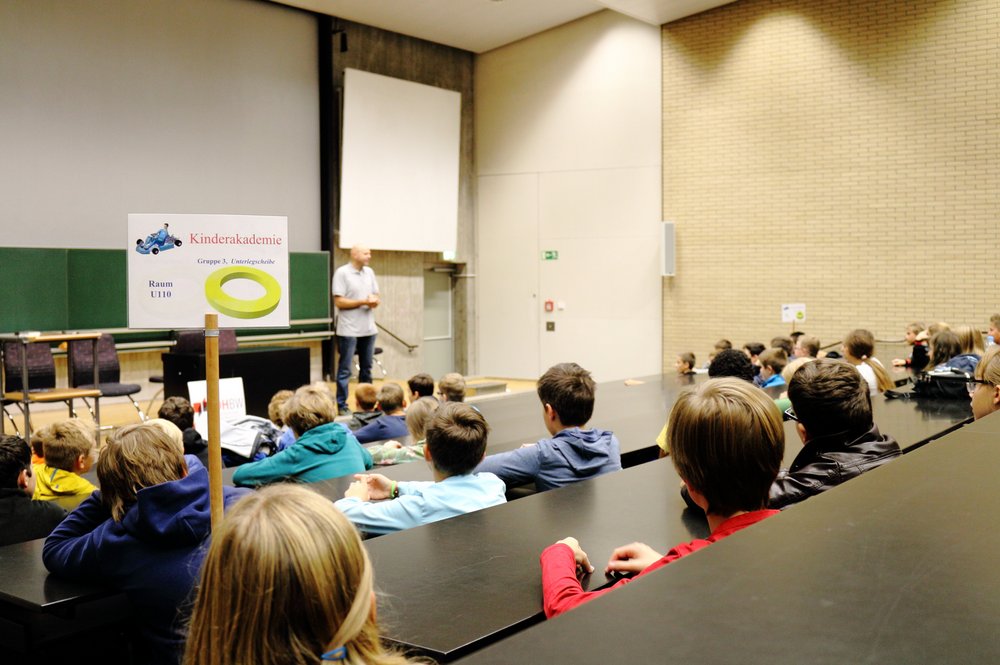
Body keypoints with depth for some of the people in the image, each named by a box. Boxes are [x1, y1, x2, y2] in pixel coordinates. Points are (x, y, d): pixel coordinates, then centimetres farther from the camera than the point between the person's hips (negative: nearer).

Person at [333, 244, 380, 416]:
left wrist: (375, 301, -9)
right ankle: (342, 406, 4)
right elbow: (339, 302, -13)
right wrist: (363, 302, -17)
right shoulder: (342, 273, -9)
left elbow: (376, 297, 15)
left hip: (368, 329, 6)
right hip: (349, 330, -6)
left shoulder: (369, 272, 11)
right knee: (345, 370, -1)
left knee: (366, 368, 12)